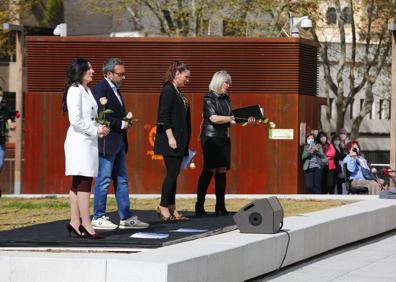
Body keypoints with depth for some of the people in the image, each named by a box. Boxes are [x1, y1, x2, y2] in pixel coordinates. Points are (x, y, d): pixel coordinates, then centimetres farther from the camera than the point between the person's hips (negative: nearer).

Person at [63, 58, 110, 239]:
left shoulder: (86, 90, 17)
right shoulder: (75, 91, -12)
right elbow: (75, 120, -18)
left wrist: (100, 129, 6)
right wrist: (96, 130, -13)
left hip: (88, 141, 10)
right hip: (80, 141, -10)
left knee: (77, 184, 10)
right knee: (84, 183, -11)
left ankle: (75, 222, 13)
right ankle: (86, 225, -12)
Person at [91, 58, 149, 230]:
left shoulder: (115, 90, 18)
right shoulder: (99, 90, -14)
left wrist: (125, 121, 10)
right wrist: (121, 124, -16)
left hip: (118, 143, 10)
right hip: (106, 143, -10)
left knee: (121, 181, 11)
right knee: (103, 180, -3)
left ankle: (126, 218, 15)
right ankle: (98, 218, 4)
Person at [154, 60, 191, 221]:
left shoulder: (177, 92, 17)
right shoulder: (168, 90, -10)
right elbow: (164, 116, -16)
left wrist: (184, 141, 17)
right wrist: (170, 137, -20)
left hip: (179, 140, 9)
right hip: (170, 139, -9)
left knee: (174, 173, 9)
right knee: (172, 173, -8)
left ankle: (171, 208, 11)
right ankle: (163, 207, -1)